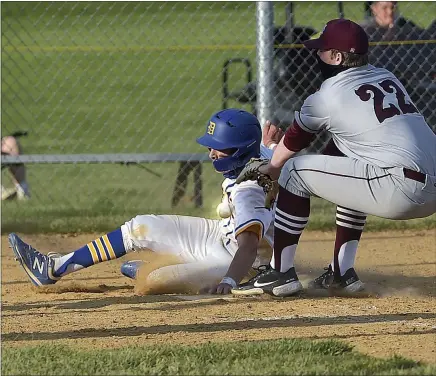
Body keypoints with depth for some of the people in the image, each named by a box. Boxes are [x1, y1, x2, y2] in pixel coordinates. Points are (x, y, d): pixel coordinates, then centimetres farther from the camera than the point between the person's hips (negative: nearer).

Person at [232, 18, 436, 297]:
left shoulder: (327, 96, 1)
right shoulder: (387, 77, 20)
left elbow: (291, 145, 19)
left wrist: (272, 168, 42)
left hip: (400, 194, -8)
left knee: (295, 171, 5)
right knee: (351, 170, 35)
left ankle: (281, 273, 4)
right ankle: (343, 272, 31)